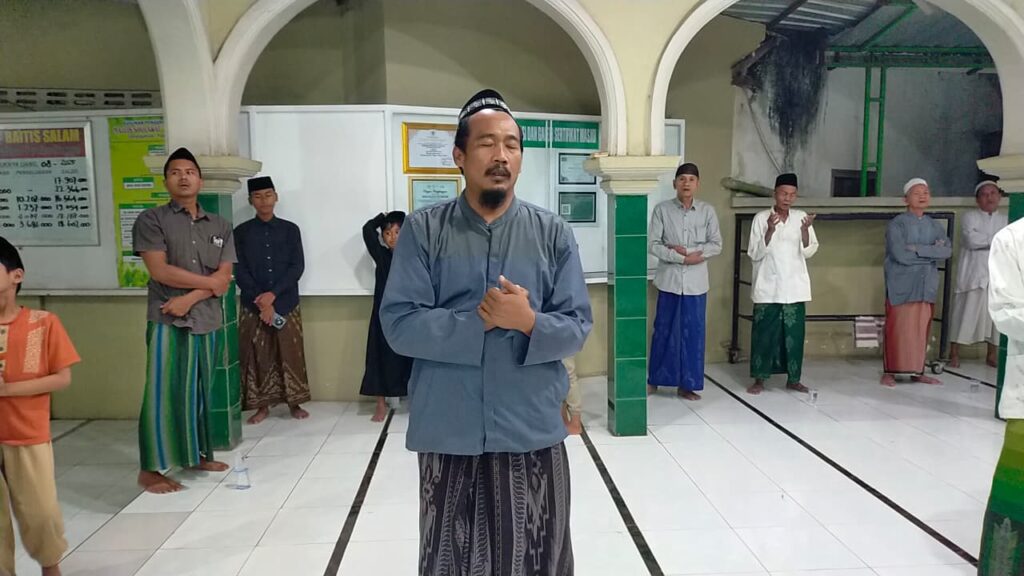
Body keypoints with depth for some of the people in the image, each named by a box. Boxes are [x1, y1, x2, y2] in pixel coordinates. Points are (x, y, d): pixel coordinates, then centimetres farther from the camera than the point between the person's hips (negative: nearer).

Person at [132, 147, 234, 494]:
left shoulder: (220, 226, 11)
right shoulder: (152, 220, -1)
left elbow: (225, 279, 2)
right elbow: (160, 271, -12)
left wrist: (189, 297, -12)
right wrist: (209, 282, -6)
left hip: (207, 321, 4)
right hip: (167, 322, -4)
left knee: (199, 392, 12)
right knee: (162, 393, -3)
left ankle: (198, 455, 25)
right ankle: (151, 469, 6)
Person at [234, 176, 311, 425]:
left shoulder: (290, 229, 4)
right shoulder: (241, 232, 4)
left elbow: (297, 266, -3)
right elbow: (239, 271, -2)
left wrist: (273, 294, -15)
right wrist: (261, 301, -13)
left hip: (286, 303, 0)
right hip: (253, 305, 0)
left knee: (290, 354, 4)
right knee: (257, 356, 3)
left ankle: (294, 403, 17)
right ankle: (262, 406, 15)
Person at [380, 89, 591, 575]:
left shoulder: (554, 233, 1)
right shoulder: (423, 230, -3)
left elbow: (577, 328, -1)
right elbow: (399, 324, -10)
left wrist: (529, 321, -20)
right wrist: (480, 321, -17)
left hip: (533, 433, 1)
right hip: (448, 435, -1)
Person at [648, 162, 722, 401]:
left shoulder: (707, 211, 3)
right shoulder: (662, 210, -2)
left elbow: (716, 245, 0)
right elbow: (653, 244, -6)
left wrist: (687, 250, -13)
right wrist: (681, 258, -15)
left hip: (696, 282, 1)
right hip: (669, 279, -1)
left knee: (693, 332, 5)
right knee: (663, 330, 7)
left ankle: (686, 384, 16)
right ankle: (654, 380, 21)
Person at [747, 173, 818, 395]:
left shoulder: (801, 217, 4)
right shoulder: (761, 218, -3)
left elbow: (809, 252, 1)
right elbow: (754, 254, -7)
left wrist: (805, 230, -16)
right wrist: (770, 231, -19)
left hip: (795, 288, 2)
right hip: (768, 288, -2)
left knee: (794, 333, 5)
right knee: (764, 333, 1)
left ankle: (793, 378, 17)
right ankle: (759, 379, 11)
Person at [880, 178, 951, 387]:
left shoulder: (934, 226, 12)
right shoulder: (896, 224, -5)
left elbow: (947, 251, -3)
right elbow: (900, 255, -17)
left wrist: (918, 249, -15)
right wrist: (932, 253, -7)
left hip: (926, 285, 5)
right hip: (901, 285, -5)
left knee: (921, 330, 9)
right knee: (897, 330, -3)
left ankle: (917, 371, 18)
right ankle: (889, 372, 5)